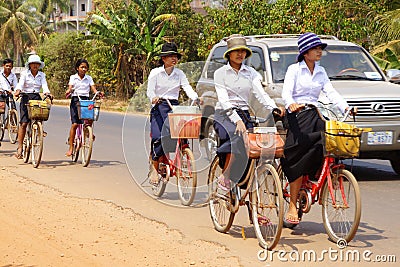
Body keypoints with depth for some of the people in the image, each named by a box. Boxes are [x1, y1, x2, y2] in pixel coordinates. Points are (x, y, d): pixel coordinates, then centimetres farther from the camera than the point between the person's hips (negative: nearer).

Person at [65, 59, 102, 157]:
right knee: (75, 124, -12)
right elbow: (70, 88, -3)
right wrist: (68, 91, -27)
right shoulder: (73, 77, 9)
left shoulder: (89, 78, 13)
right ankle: (71, 148, -9)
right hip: (75, 101, -2)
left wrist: (98, 93, -19)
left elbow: (93, 89, 3)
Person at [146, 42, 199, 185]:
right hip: (159, 107, -3)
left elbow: (187, 87, -1)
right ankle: (154, 168, -6)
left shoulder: (179, 74, 11)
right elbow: (150, 91, -7)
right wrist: (153, 98, -30)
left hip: (174, 107, 3)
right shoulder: (155, 73, 2)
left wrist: (196, 98, -21)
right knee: (158, 137, -17)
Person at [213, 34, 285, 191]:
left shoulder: (251, 73, 14)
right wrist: (237, 120, -23)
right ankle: (225, 177, -25)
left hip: (244, 114, 4)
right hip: (225, 115, -4)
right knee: (238, 137, -31)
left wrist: (274, 108, -21)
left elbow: (260, 93, 0)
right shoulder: (220, 73, 4)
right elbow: (223, 100, -8)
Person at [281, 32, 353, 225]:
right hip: (296, 115, -5)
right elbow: (286, 93, -12)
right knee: (299, 162, -13)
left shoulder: (320, 72, 16)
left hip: (314, 115, 5)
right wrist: (291, 105, -35)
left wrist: (345, 107, -11)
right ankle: (292, 207, -8)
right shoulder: (294, 69, -1)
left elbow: (331, 92, 7)